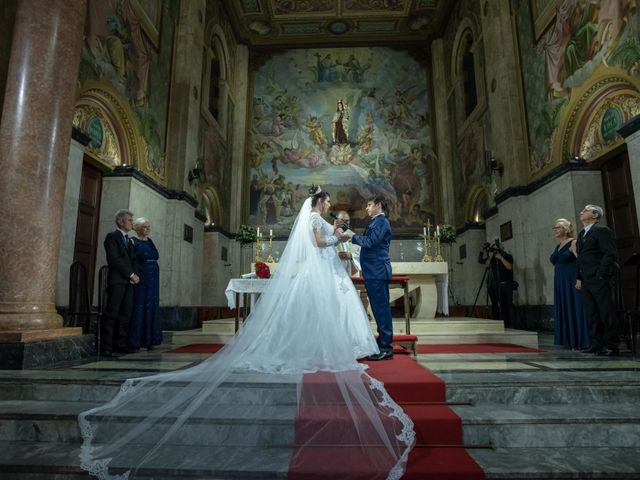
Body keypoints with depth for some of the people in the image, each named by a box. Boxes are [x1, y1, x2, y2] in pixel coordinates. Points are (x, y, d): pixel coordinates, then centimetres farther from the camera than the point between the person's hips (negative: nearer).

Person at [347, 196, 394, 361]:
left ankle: (386, 348, -1)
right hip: (374, 272, 10)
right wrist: (351, 236, 13)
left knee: (381, 308, -6)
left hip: (377, 271, -10)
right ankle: (384, 343, 21)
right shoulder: (376, 222, 21)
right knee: (380, 308, 13)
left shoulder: (381, 221, -8)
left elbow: (371, 242, -19)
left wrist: (352, 236, -8)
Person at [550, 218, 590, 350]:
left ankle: (582, 341, 1)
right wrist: (558, 282, 14)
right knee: (565, 311, 9)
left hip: (573, 282, -8)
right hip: (560, 285, 8)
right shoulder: (558, 247, 16)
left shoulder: (573, 243, -7)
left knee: (576, 309, -5)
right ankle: (572, 341, 16)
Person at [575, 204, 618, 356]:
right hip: (586, 281, 8)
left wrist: (600, 275, -16)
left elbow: (610, 254, -13)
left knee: (607, 314, -2)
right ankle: (596, 344, 14)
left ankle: (611, 346, 5)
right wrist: (579, 278, 13)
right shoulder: (582, 234, 19)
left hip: (599, 280, -8)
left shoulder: (602, 230, -5)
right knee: (591, 315, 9)